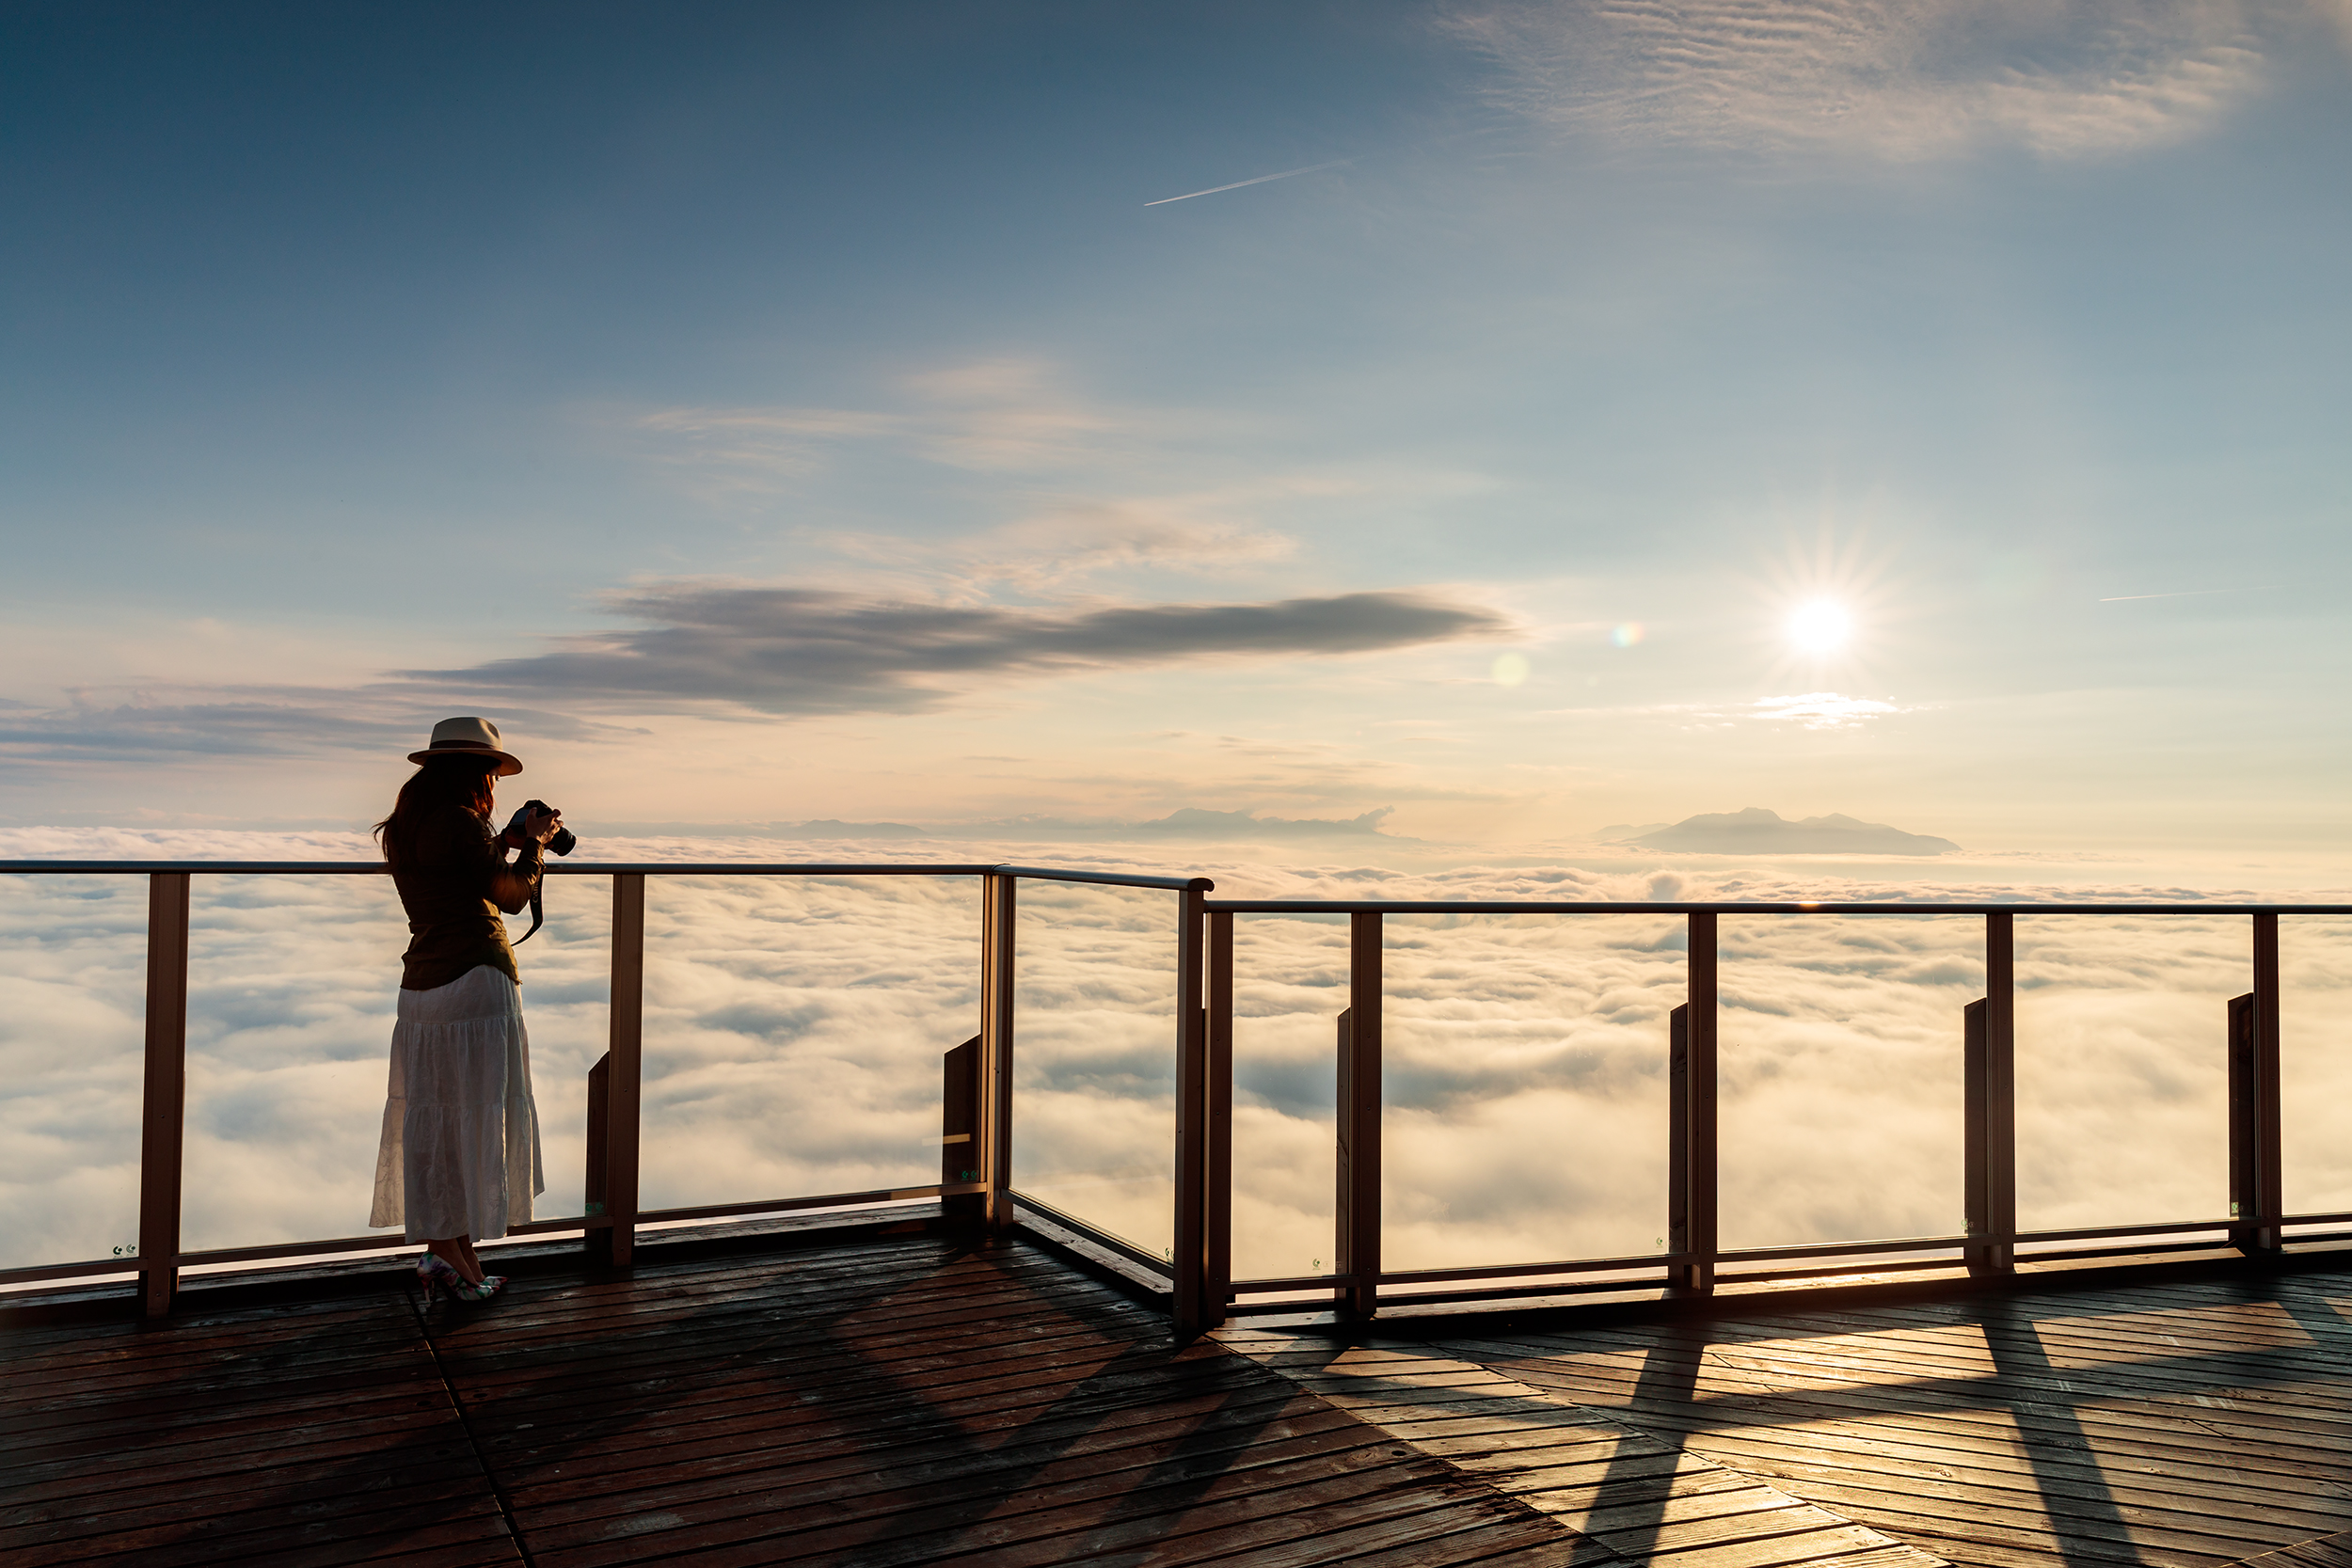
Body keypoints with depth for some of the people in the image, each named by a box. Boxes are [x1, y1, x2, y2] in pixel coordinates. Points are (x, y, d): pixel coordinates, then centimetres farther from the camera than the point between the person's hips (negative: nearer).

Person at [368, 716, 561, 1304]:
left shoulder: (403, 828, 13)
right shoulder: (458, 821, -12)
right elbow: (511, 895, -8)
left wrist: (503, 842, 24)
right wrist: (534, 842, 7)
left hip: (421, 985, 9)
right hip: (474, 981, -8)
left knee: (431, 1120, 11)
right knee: (476, 1117, -1)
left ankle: (438, 1248, 16)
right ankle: (457, 1256, 4)